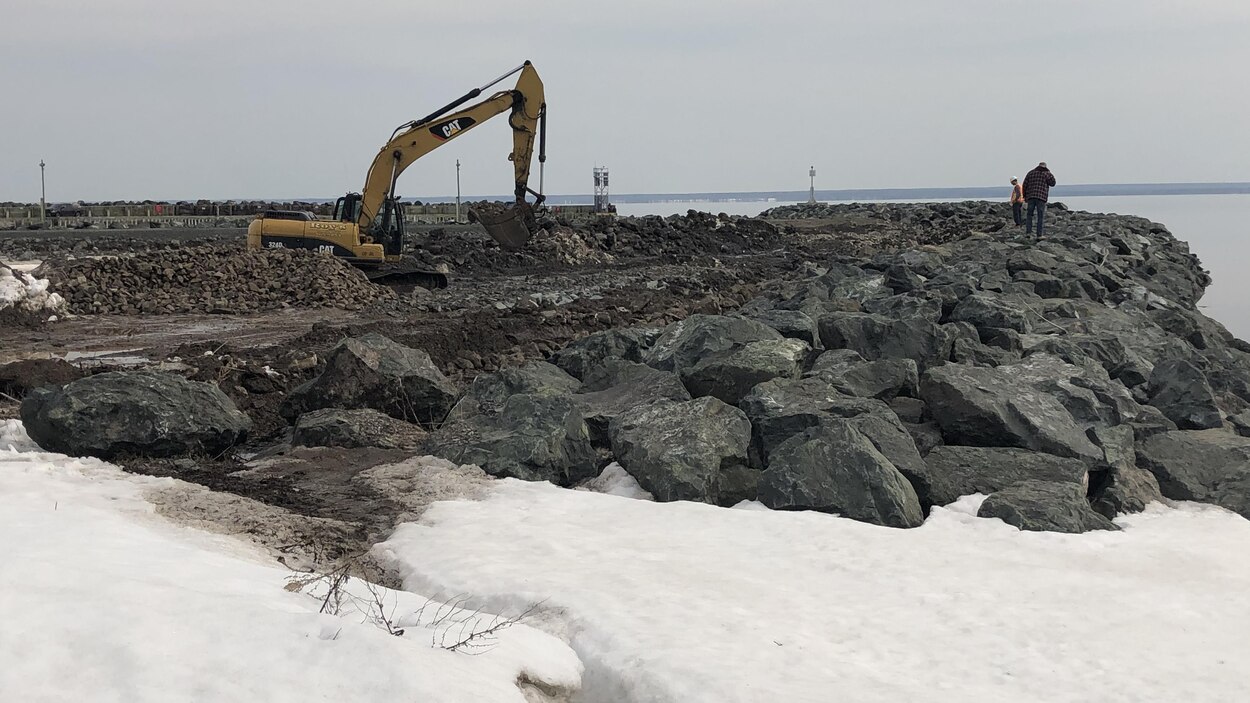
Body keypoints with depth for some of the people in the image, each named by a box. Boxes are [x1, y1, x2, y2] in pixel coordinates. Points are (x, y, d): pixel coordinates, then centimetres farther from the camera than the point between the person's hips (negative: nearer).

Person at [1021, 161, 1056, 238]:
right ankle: (1039, 235, -2)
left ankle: (1028, 231, -1)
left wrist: (1025, 196, 17)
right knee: (1040, 217, 0)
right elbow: (1052, 183, 10)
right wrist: (1050, 173, 18)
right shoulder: (1046, 174, 3)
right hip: (1041, 197, -3)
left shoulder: (1030, 173, 14)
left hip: (1031, 197, 3)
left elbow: (1025, 185, 10)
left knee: (1029, 214, 12)